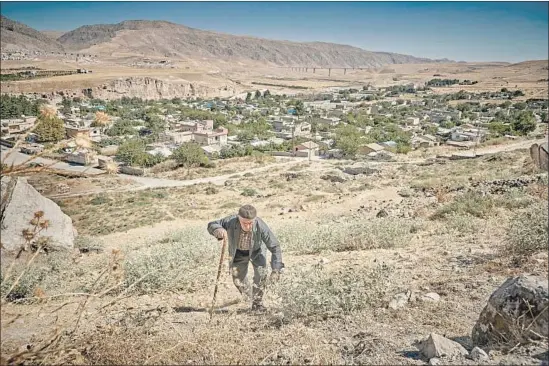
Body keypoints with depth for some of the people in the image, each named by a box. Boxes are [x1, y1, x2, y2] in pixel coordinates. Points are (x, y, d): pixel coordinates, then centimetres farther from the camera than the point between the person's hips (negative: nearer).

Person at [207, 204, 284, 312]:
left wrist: (276, 269, -37)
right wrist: (219, 230, -49)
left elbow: (274, 247, -31)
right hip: (238, 252, 2)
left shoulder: (261, 226, -40)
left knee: (261, 273, -22)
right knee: (238, 279, 5)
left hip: (256, 251, -1)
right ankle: (248, 298, 37)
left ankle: (257, 303, 0)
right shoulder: (231, 221, -37)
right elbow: (211, 225, -25)